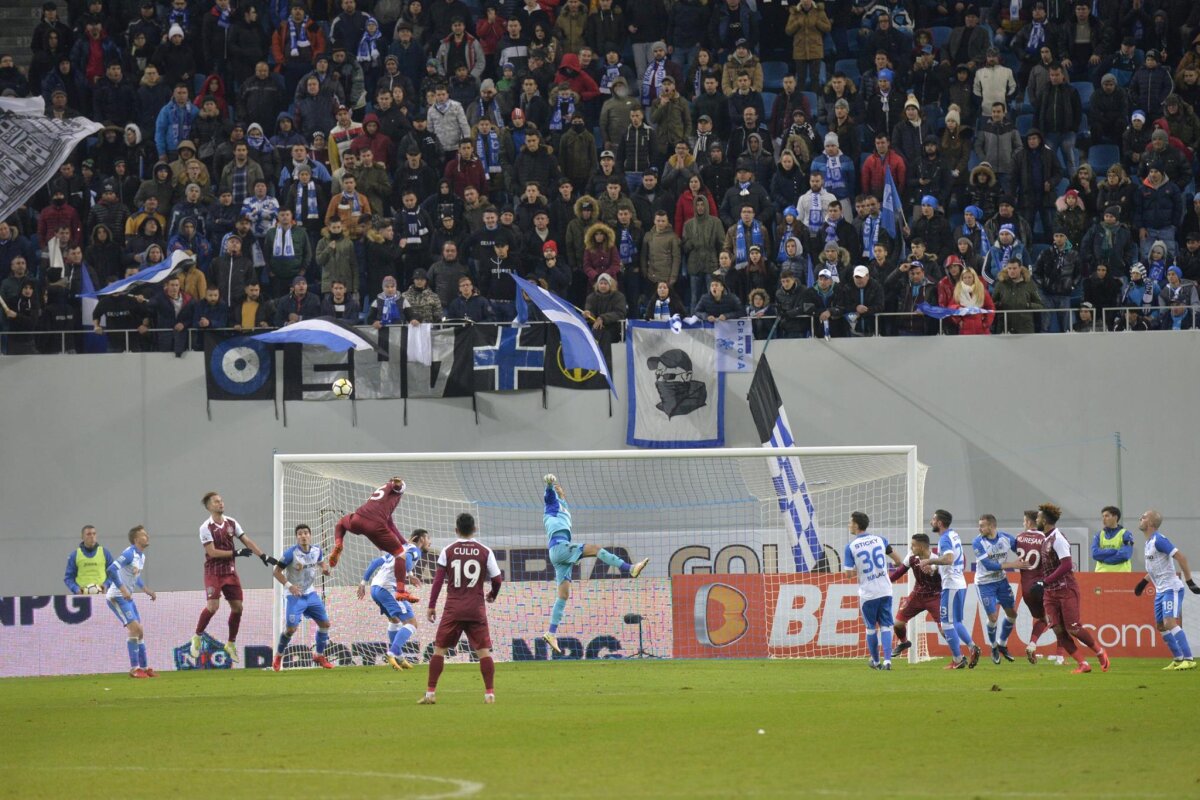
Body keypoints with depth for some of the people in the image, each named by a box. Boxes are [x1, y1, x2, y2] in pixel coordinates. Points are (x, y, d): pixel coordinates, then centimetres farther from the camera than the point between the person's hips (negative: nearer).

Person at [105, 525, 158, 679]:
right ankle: (134, 669, -12)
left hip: (127, 597, 10)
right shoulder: (130, 554, -18)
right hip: (117, 597, -10)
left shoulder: (141, 556, 11)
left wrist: (147, 590, 16)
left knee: (139, 632, 10)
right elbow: (112, 569, -29)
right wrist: (123, 590, -31)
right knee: (135, 628, -16)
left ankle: (143, 668, 17)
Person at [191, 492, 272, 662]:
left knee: (237, 607, 1)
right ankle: (197, 638, 3)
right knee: (213, 606, -17)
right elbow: (212, 552, -16)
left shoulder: (231, 523, 6)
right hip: (213, 571, -5)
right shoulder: (206, 528, -11)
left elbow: (247, 541, 6)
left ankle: (231, 644, 16)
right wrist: (236, 553, -18)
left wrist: (263, 556, -3)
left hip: (230, 571, 5)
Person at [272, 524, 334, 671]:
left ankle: (319, 655, 24)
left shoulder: (317, 550, -3)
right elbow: (277, 571, -14)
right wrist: (288, 585, -28)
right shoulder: (291, 553, -19)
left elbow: (321, 562, 18)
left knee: (324, 623, 5)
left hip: (310, 593, 6)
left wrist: (324, 569, -6)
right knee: (291, 628, -14)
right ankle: (278, 657, 8)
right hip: (294, 596, -6)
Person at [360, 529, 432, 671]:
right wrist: (410, 575, -31)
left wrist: (364, 582, 26)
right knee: (411, 622, -11)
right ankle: (392, 653, -27)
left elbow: (376, 562, 24)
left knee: (394, 619, 29)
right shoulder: (415, 550, 1)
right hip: (388, 588, -9)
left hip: (375, 587, 9)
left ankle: (399, 658, 32)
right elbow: (405, 558, -23)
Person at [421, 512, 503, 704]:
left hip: (453, 609, 0)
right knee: (483, 651, 3)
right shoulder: (485, 551, 2)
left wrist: (431, 605, 5)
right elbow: (497, 579, 4)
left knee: (439, 649, 6)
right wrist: (493, 595, 24)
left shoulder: (448, 550, 1)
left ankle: (430, 693, 2)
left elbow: (439, 579, -1)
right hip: (477, 608, 0)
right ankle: (490, 693, -3)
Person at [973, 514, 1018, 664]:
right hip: (985, 583, -4)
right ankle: (993, 648, 19)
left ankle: (1002, 644, 27)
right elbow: (988, 565, -26)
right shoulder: (978, 542, -19)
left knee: (1012, 614, 7)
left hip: (1001, 581, 4)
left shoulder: (1006, 538, -9)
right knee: (993, 617, -5)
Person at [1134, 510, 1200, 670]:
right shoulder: (1149, 542, 13)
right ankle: (1178, 659, 18)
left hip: (1171, 589, -10)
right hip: (1160, 590, 10)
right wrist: (1144, 582, 27)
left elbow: (1181, 557, -22)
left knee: (1170, 623, -20)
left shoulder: (1158, 540, -16)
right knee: (1161, 626, 10)